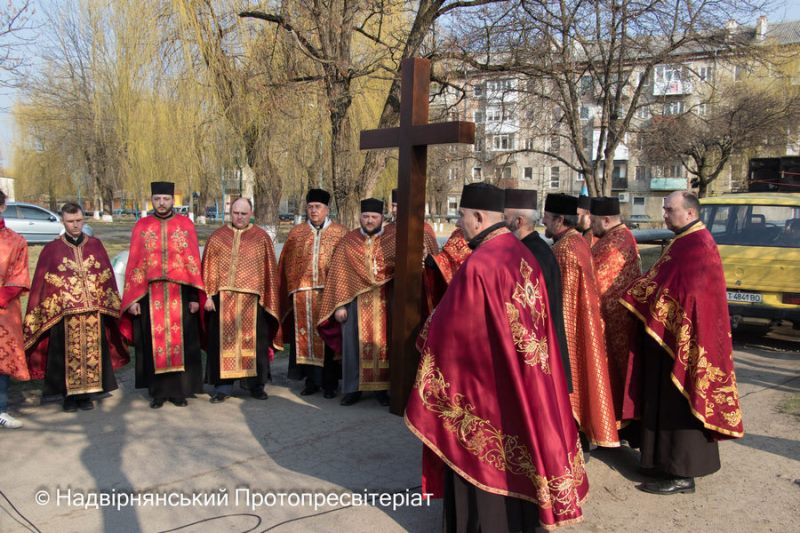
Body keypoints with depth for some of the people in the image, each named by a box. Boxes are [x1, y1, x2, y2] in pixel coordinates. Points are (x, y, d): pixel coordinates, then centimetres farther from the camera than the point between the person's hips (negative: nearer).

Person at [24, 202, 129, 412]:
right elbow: (40, 284, 4)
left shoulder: (95, 245, 8)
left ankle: (86, 394, 17)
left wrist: (112, 305, 8)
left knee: (92, 351, 5)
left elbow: (108, 277, 11)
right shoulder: (51, 249, 3)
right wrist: (39, 312, 0)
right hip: (64, 313, -2)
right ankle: (69, 395, 15)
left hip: (94, 311, 2)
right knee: (68, 353, 2)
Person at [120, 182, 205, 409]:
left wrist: (194, 296, -5)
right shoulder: (141, 226, 7)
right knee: (154, 343, 5)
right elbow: (134, 264, 4)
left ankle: (179, 390, 14)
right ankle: (157, 391, 16)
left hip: (179, 294, -1)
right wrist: (132, 299, -2)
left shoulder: (186, 224, 4)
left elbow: (194, 262, 2)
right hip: (150, 295, 1)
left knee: (180, 342, 3)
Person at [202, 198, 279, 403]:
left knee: (254, 341, 5)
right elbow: (209, 268, 6)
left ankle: (256, 384, 18)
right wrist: (208, 296, -3)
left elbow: (270, 270, 6)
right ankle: (223, 386, 13)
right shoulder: (217, 237, 8)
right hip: (223, 298, 1)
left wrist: (268, 299, 1)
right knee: (223, 341, 4)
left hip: (252, 299, 0)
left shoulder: (261, 238, 6)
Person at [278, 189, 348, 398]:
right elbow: (289, 265, 11)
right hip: (303, 293, 2)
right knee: (306, 336, 6)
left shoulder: (340, 233, 4)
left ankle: (329, 383, 13)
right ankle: (312, 380, 18)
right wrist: (293, 289, 2)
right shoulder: (296, 233, 11)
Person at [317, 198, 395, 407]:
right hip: (355, 301, 0)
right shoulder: (347, 241, 5)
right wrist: (339, 305, -3)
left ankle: (381, 388, 17)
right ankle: (353, 388, 15)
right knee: (353, 344, 3)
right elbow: (338, 274, 3)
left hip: (383, 303, 0)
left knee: (382, 343, 5)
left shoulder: (392, 241, 4)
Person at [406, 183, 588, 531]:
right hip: (523, 378, 9)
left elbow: (451, 327, -17)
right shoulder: (523, 255, 2)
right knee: (512, 450, 22)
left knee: (481, 460, 8)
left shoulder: (478, 265, -25)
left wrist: (427, 337, 5)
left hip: (482, 379, -9)